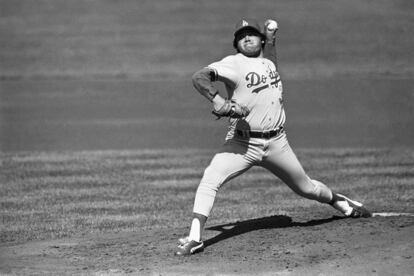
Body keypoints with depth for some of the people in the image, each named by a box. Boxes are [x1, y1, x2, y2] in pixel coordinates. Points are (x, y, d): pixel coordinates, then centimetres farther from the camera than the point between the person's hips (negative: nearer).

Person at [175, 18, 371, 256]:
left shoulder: (269, 60, 11)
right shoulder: (234, 64, -8)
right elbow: (199, 77, -24)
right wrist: (217, 100, -37)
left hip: (276, 143, 4)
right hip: (242, 143, -4)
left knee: (306, 188, 16)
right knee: (210, 179, -24)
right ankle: (195, 238, -24)